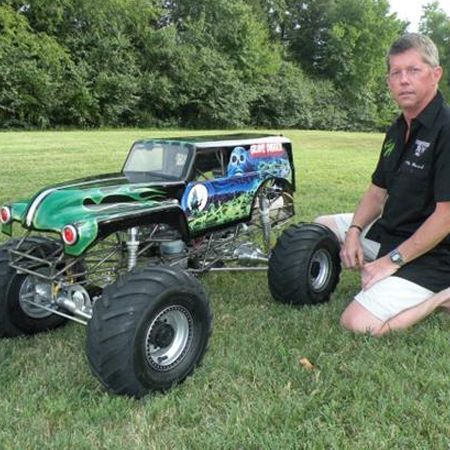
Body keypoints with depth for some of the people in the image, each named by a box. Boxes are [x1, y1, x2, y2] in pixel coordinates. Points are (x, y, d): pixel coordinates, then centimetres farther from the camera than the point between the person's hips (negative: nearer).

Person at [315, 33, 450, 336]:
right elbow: (378, 192, 13)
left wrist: (392, 260, -21)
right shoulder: (399, 129, 8)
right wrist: (354, 231, -5)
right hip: (388, 232, 9)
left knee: (358, 322, -23)